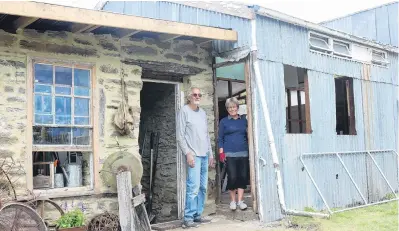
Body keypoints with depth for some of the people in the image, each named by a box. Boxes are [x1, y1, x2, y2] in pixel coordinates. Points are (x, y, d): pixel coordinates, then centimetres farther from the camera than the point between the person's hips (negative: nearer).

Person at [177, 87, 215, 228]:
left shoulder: (203, 113, 18)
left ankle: (197, 215, 15)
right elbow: (180, 136, -7)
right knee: (193, 187, -12)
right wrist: (188, 153, -14)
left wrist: (210, 154, 16)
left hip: (204, 155, 7)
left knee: (203, 188, 7)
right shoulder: (184, 111, -2)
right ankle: (188, 219, -7)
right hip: (193, 155, -7)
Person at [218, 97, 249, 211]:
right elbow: (220, 138, 5)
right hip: (229, 154, -3)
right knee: (232, 177, -7)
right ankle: (233, 200, 9)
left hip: (243, 153, 3)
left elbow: (248, 135, 18)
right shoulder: (224, 121, 6)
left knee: (243, 176, -1)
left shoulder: (244, 120, 13)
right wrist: (221, 152, -4)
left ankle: (240, 200, 8)